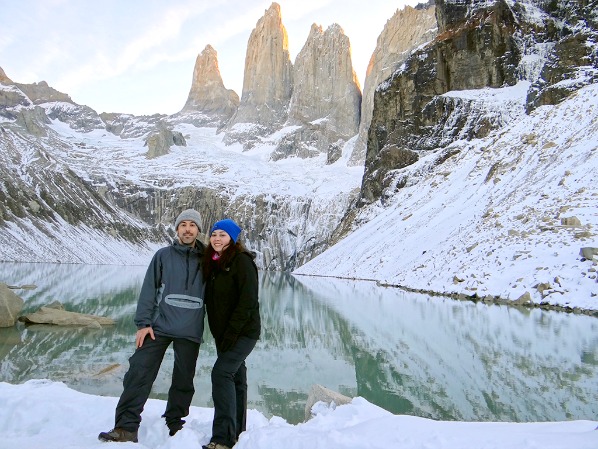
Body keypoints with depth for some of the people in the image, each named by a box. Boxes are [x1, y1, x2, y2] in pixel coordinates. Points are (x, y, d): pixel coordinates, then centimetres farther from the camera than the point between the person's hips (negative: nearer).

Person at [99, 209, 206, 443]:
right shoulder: (163, 255, 4)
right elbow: (149, 290, 0)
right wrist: (143, 323, -7)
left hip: (190, 331, 1)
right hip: (159, 326, -1)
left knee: (183, 381, 9)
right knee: (139, 372, -7)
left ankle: (174, 425, 25)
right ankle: (126, 427, 3)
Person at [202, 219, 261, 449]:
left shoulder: (241, 260, -12)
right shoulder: (212, 263, 12)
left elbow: (248, 300, -19)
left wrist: (232, 332, -21)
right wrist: (219, 333, 10)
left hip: (244, 332, -8)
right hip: (222, 333, 8)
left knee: (221, 373, -17)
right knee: (235, 379, 14)